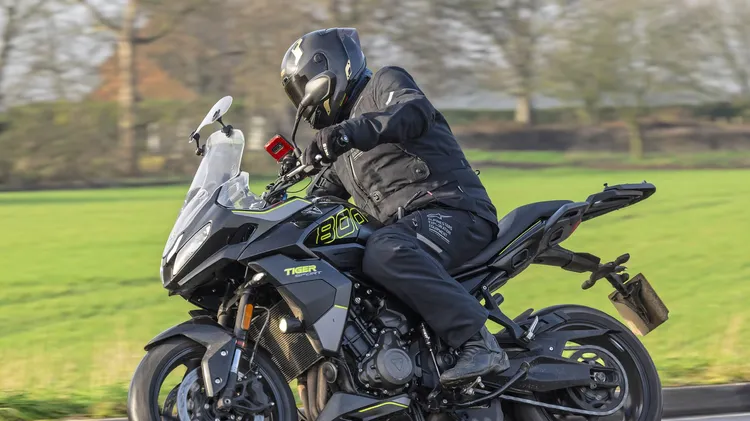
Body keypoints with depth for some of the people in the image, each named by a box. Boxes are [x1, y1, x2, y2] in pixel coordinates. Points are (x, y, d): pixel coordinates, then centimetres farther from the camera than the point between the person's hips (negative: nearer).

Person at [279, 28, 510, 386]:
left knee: (384, 253, -39)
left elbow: (416, 113, -18)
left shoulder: (384, 83, 6)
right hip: (403, 226, 9)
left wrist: (354, 130, -34)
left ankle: (478, 343, -43)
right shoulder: (342, 154, 31)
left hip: (451, 209, -9)